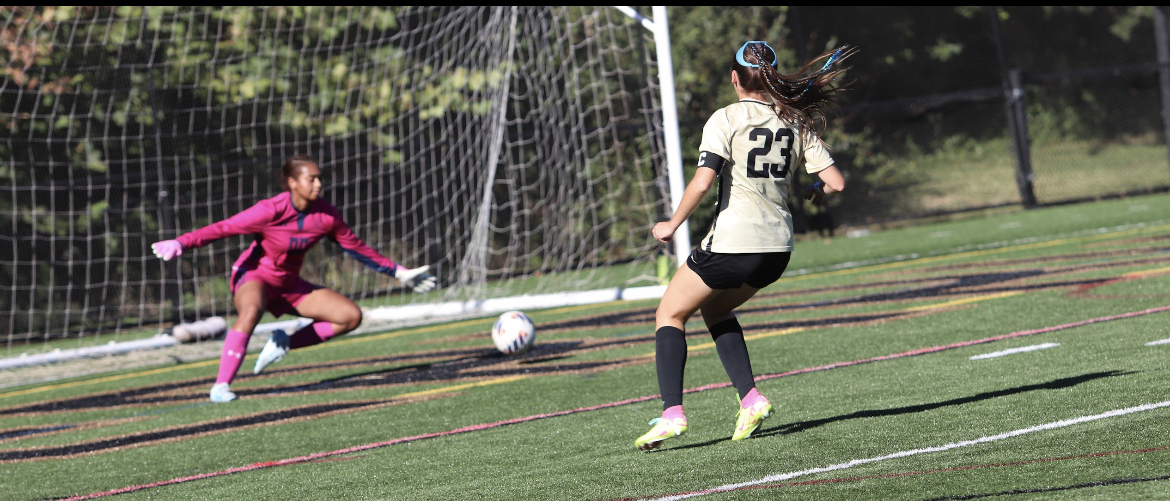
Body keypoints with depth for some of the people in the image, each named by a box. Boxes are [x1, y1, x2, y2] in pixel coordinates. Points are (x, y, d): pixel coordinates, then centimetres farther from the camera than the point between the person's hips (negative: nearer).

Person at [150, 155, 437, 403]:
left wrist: (398, 273, 8)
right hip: (254, 276, -6)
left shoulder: (327, 216, -10)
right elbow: (222, 228, -24)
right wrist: (181, 244, -36)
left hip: (289, 285, 6)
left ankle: (284, 344, 6)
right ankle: (220, 387, -38)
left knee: (351, 316, -5)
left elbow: (356, 248, 4)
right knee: (251, 310, -42)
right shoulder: (271, 211, -25)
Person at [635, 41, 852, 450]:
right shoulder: (796, 123, 6)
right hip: (778, 247, 6)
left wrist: (671, 226, -8)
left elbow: (702, 182, -20)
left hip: (731, 243, -6)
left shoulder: (726, 120, -8)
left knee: (670, 315, 11)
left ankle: (672, 412, -6)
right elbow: (836, 182, 2)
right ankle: (750, 397, 11)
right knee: (716, 310, 28)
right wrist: (815, 191, 24)